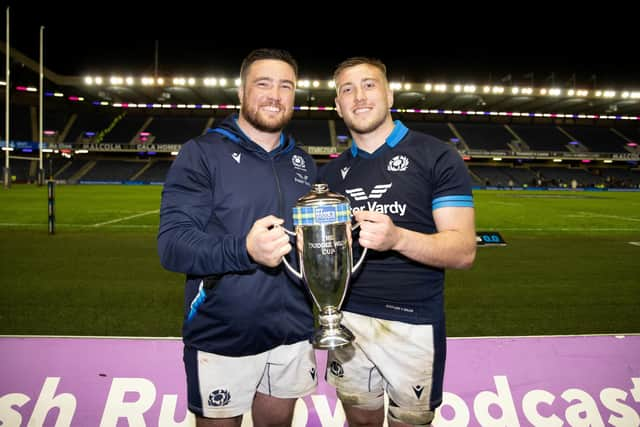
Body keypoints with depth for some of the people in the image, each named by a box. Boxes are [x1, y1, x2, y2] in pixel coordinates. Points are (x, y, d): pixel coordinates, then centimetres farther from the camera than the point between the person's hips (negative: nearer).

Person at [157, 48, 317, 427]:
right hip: (222, 340, -4)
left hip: (293, 337, 5)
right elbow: (172, 245, -17)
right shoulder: (201, 154, -8)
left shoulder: (303, 163, 9)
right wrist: (245, 250, -34)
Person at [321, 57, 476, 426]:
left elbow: (463, 251, -12)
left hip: (414, 323, -3)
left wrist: (397, 238, -30)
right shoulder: (332, 173, 8)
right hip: (348, 318, 4)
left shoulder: (436, 157, -7)